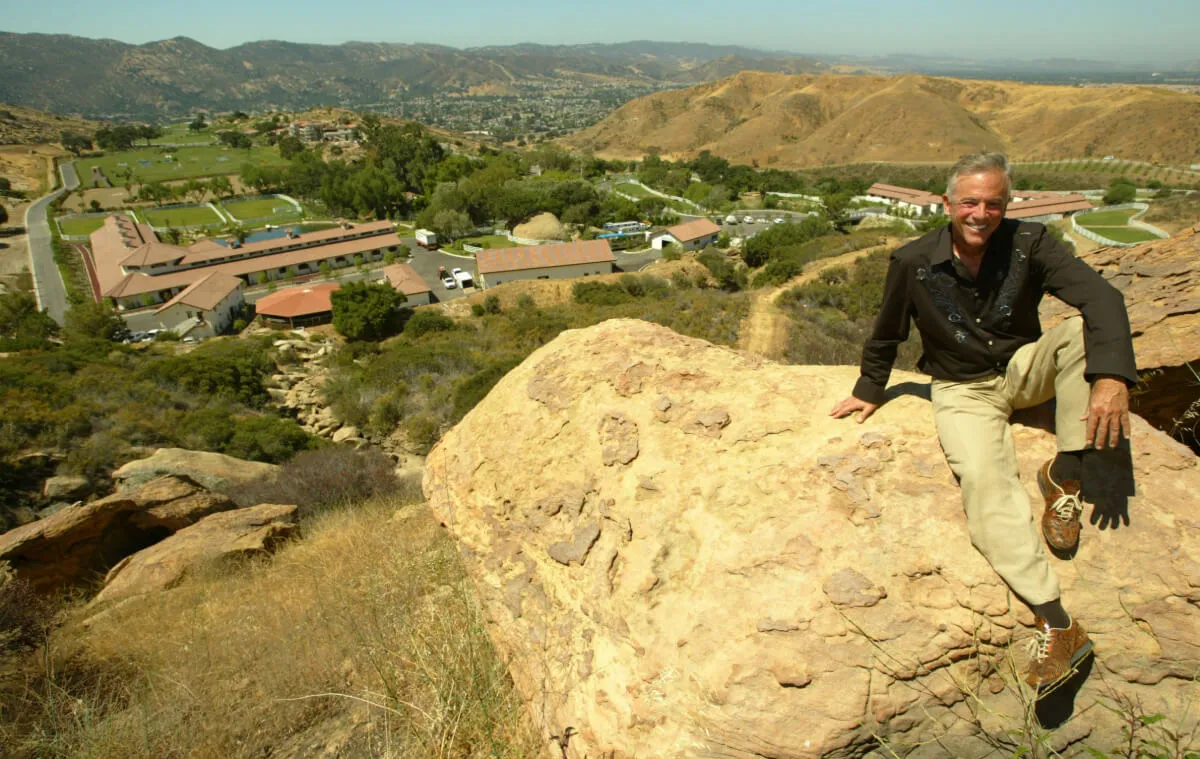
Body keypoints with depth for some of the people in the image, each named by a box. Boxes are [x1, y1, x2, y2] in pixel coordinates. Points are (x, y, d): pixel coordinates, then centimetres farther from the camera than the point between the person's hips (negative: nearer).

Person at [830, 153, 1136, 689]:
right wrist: (869, 390, 13)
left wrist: (1112, 377, -42)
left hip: (1024, 370, 2)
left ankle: (1065, 475, -19)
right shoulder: (914, 262, -13)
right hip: (963, 391, -1)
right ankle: (1055, 624, -30)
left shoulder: (1028, 244, -13)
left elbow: (1101, 297, -26)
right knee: (983, 477, -29)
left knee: (1087, 329, -28)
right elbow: (886, 335, 4)